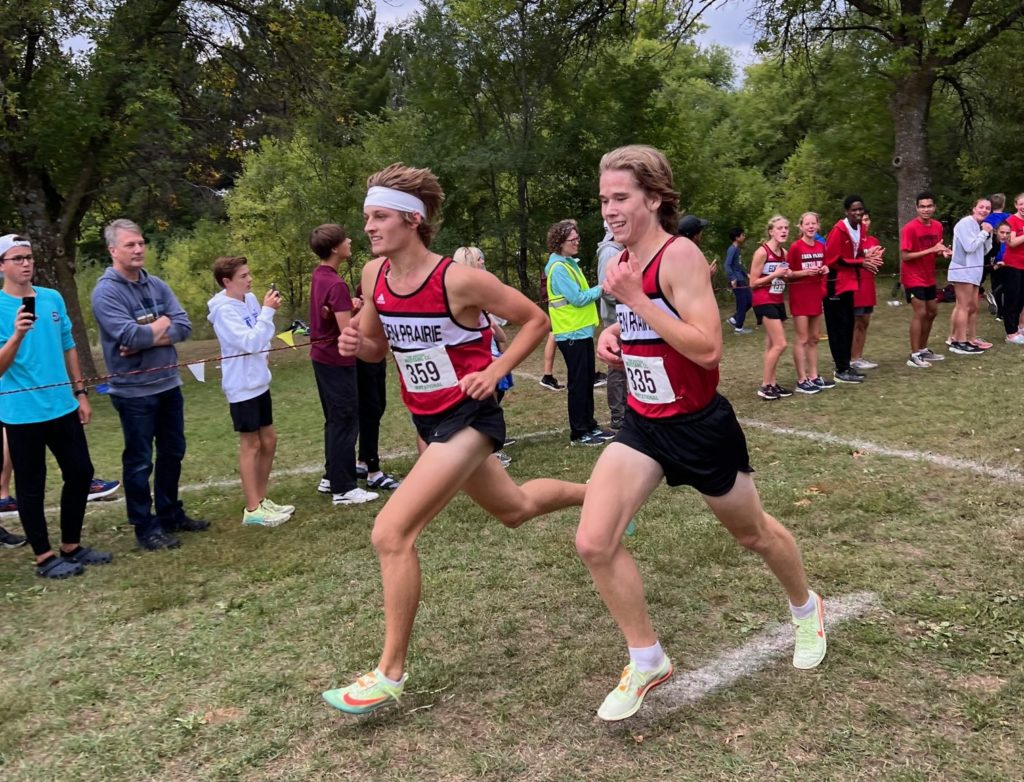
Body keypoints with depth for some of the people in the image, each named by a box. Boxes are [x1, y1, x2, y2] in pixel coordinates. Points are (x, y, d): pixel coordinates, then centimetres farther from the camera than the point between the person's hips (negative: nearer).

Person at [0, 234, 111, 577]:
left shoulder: (53, 298, 5)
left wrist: (80, 392, 11)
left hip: (63, 407, 6)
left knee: (80, 473, 11)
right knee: (32, 487, 5)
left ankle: (71, 547, 26)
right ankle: (44, 557, 17)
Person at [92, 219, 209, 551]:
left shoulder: (157, 285, 5)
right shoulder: (106, 291, -13)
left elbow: (184, 326, -5)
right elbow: (130, 336, -25)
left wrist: (147, 338, -18)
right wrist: (161, 324, -8)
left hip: (169, 384, 7)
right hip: (134, 391, -6)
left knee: (172, 453, 17)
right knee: (139, 462, 4)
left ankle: (170, 514, 32)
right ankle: (145, 528, 16)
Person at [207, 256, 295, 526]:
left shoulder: (249, 299, 4)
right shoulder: (224, 311, -19)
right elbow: (250, 342, -27)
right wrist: (267, 310, -24)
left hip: (259, 382, 8)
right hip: (242, 387, -8)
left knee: (268, 440, 14)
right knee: (251, 445, 1)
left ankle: (261, 499, 27)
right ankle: (252, 509, 12)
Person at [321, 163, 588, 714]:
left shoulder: (458, 280, -21)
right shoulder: (374, 275, -2)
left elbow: (536, 321, -10)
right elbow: (377, 345, 12)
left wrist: (496, 370, -19)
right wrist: (355, 344, -10)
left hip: (467, 419, -8)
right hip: (426, 419, 8)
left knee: (391, 533, -16)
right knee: (513, 508, 26)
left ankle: (389, 674, 0)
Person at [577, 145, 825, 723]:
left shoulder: (679, 255, -20)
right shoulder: (626, 258, 3)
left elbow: (708, 348, -29)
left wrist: (635, 299, -29)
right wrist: (613, 332, 0)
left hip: (698, 425, -6)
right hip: (643, 423, 6)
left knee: (754, 532, 18)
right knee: (594, 543, -9)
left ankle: (807, 610, 50)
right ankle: (648, 661, 11)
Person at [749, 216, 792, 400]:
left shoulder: (784, 253, 9)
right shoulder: (762, 252, -14)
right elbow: (753, 282, -13)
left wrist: (787, 275, 2)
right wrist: (774, 274, -20)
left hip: (778, 301, 8)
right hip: (764, 302, -8)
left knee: (772, 345, 10)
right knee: (780, 344, -11)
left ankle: (772, 383, 15)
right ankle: (765, 386, -3)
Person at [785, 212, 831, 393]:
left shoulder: (821, 246, 7)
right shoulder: (795, 247, -12)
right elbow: (787, 274, -9)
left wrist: (825, 270, -2)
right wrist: (804, 272, -23)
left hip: (816, 294, 7)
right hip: (799, 295, -7)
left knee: (814, 338, 11)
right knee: (802, 339, -4)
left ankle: (814, 376, 20)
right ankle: (801, 381, 1)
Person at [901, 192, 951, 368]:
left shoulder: (938, 226, 4)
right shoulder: (909, 228, -18)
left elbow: (934, 252, 16)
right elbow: (904, 256, -21)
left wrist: (943, 252, -7)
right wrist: (930, 250, -25)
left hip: (929, 277, 8)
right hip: (913, 278, -8)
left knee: (932, 311, 14)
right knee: (920, 313, -11)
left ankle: (923, 349, 28)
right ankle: (914, 356, -6)